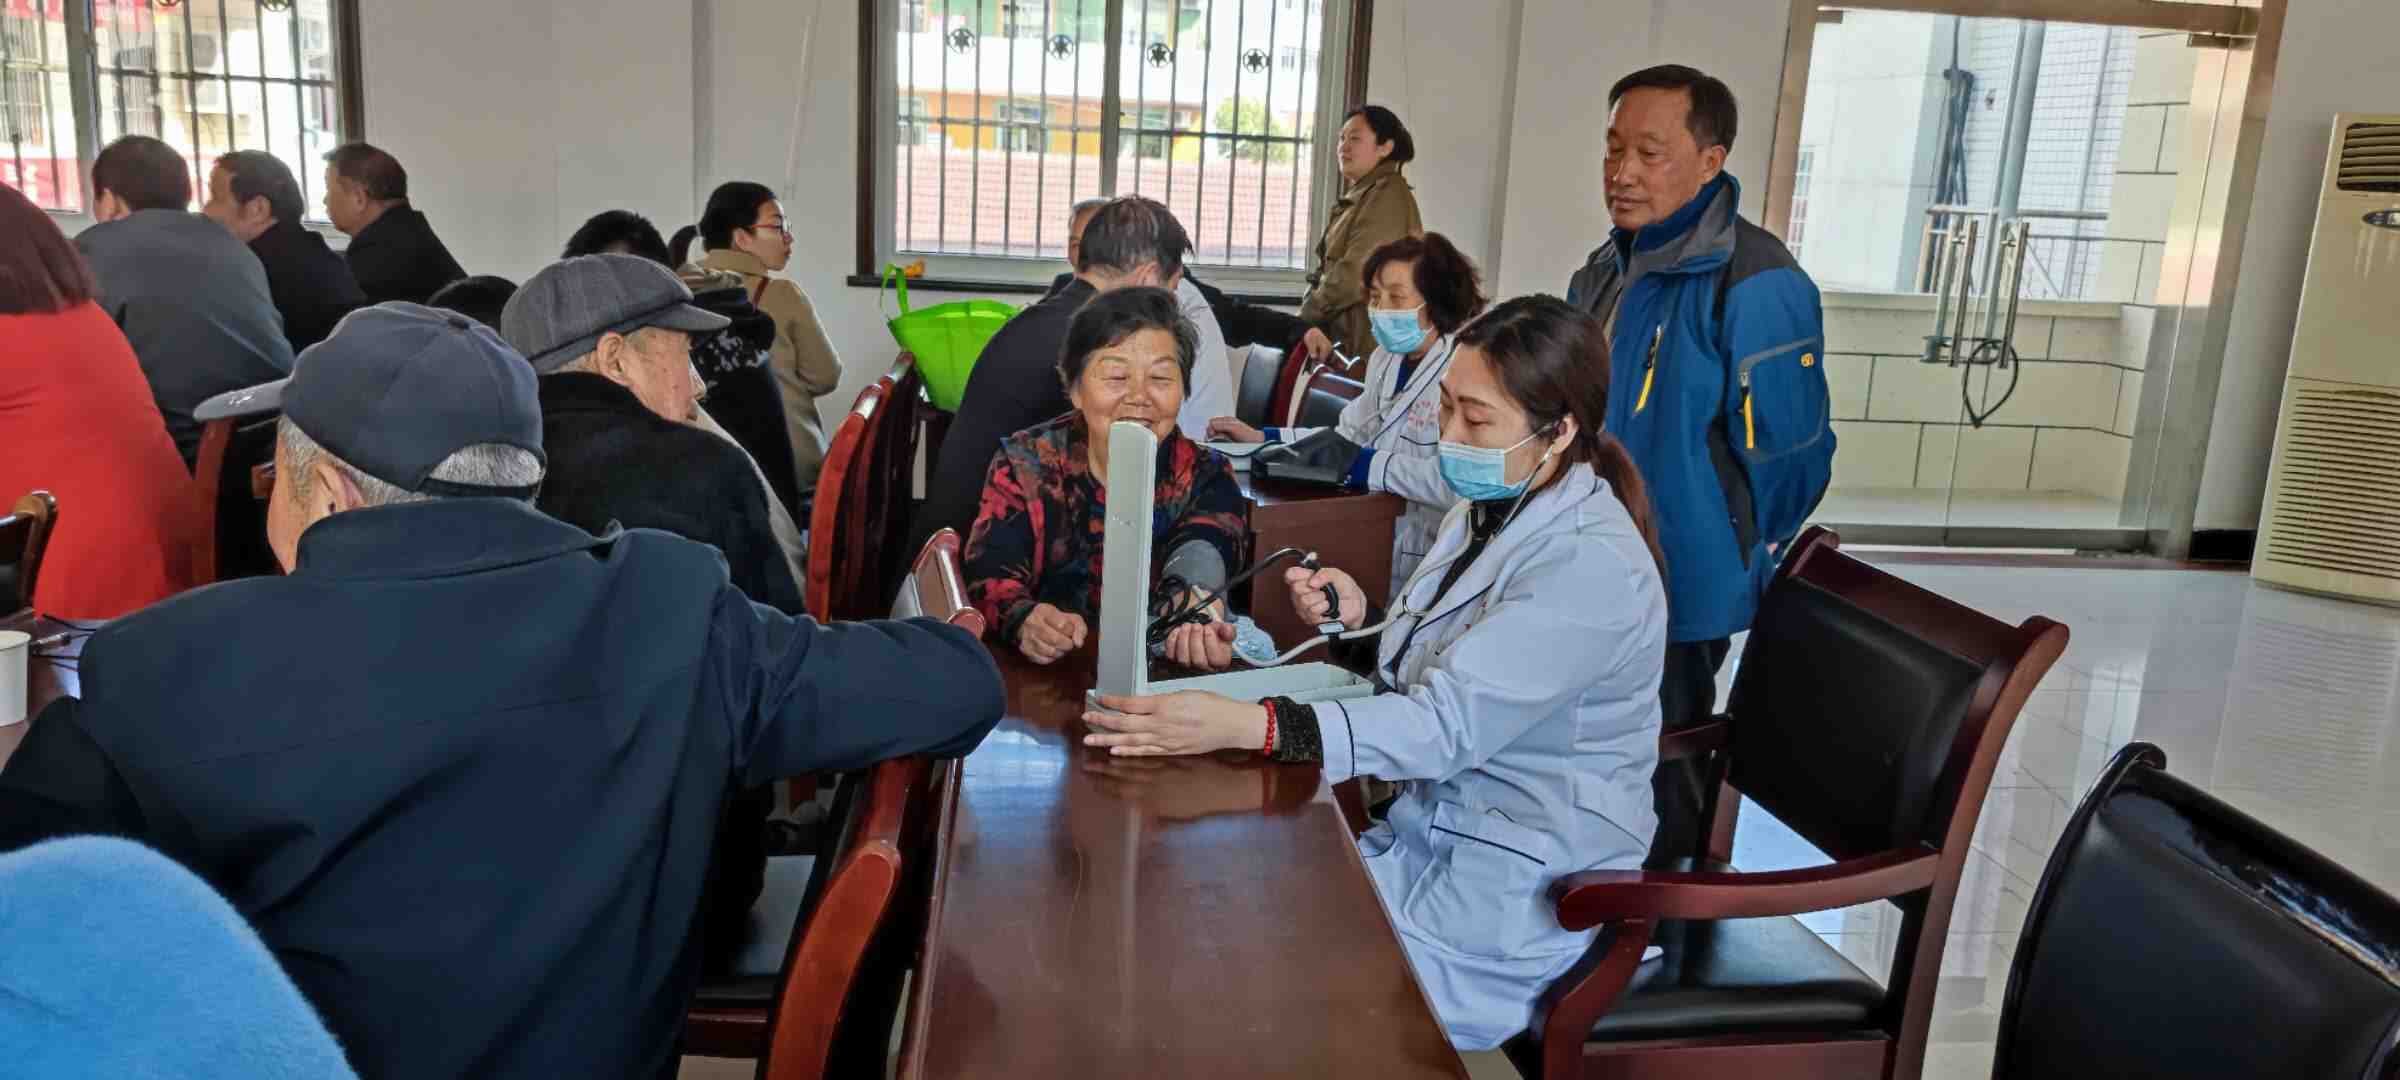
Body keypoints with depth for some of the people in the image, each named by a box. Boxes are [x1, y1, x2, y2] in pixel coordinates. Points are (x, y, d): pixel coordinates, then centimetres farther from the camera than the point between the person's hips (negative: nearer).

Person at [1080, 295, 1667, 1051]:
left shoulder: (1592, 565, -24)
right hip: (1433, 829, 8)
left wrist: (1246, 725, -41)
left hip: (1519, 885, -8)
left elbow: (1448, 724, -31)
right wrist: (1360, 621, -10)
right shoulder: (1490, 508, 4)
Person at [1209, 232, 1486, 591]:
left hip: (1427, 565, -7)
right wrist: (1261, 438, 7)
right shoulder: (1388, 357, 11)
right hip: (1376, 541, 7)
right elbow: (1350, 438, 15)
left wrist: (1360, 466, -25)